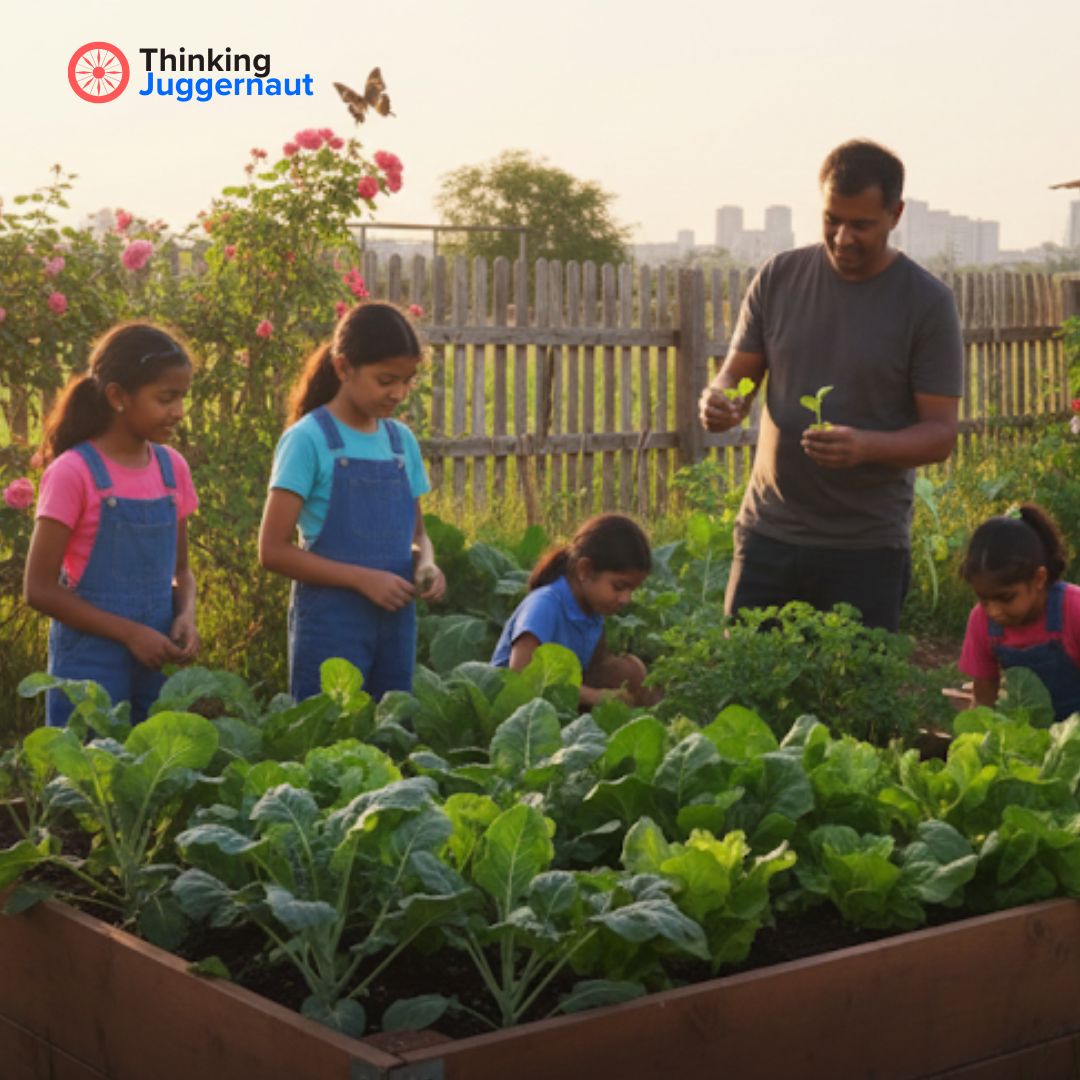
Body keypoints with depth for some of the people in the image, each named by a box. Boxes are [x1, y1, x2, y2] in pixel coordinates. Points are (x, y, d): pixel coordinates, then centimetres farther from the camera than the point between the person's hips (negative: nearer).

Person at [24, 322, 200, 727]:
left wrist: (186, 616, -6)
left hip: (157, 662, 5)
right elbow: (39, 589, -12)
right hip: (90, 667, -5)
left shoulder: (172, 468, 4)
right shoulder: (73, 473, -12)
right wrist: (130, 633, -17)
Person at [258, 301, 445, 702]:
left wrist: (426, 563, -4)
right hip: (331, 623, -5)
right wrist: (363, 578, -18)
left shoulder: (402, 441, 8)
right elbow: (273, 550, -12)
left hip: (396, 622, 6)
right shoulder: (308, 440, -9)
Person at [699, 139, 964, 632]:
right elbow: (736, 375, 9)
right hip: (768, 531, 3)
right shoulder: (778, 277, 4)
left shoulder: (927, 303, -5)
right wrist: (719, 401, -16)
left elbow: (940, 433, -6)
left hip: (866, 548, -2)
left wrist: (866, 446, -26)